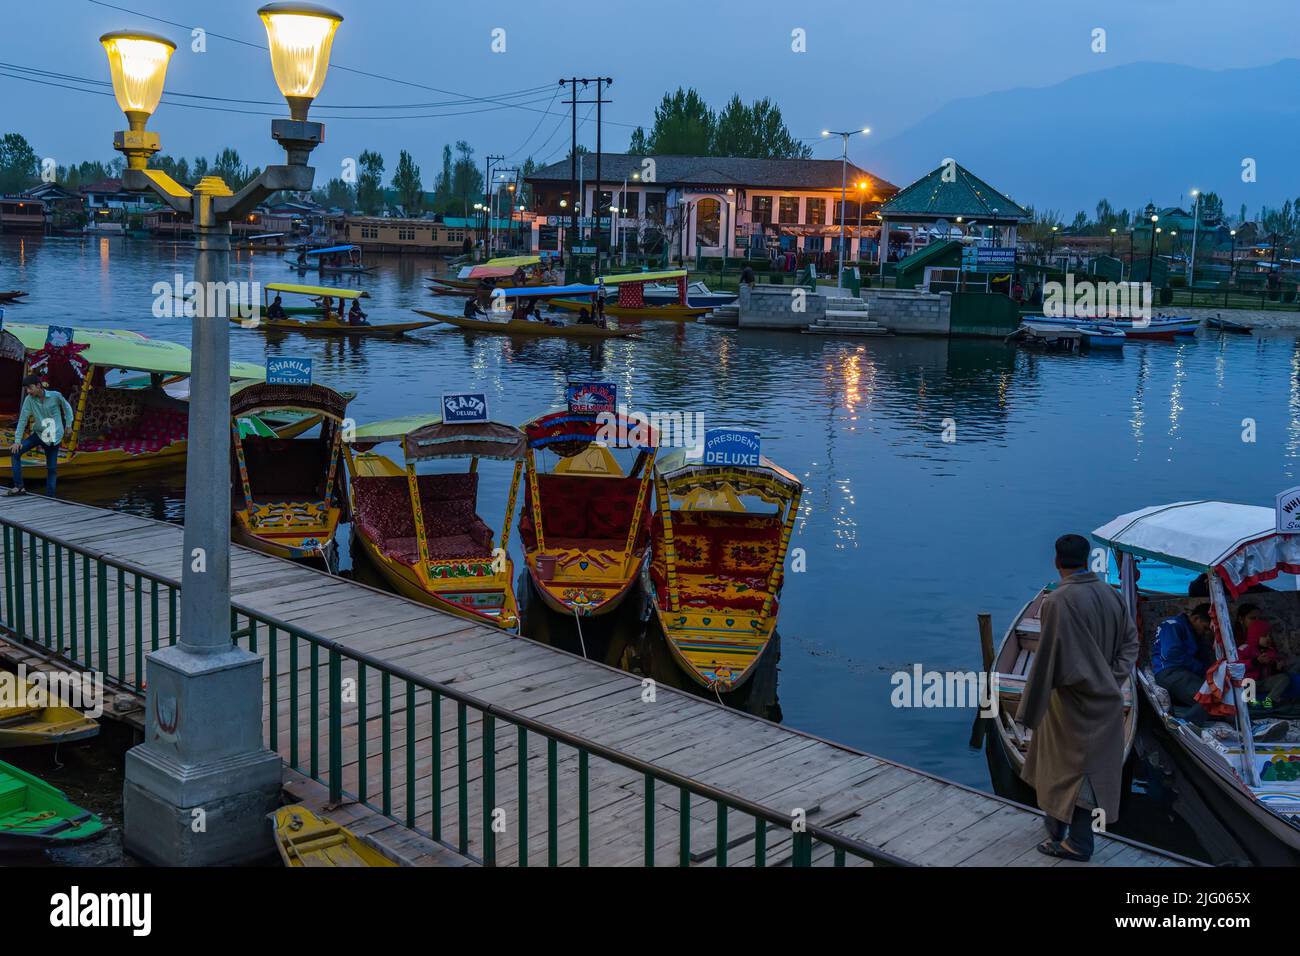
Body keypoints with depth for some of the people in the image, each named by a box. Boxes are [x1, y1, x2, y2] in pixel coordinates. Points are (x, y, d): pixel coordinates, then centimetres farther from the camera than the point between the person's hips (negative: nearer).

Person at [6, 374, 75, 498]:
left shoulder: (55, 396, -13)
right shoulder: (29, 399, -10)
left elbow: (67, 407, 6)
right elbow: (23, 420, -10)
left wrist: (68, 424, 4)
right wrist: (17, 440, -12)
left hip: (53, 437, -2)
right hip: (38, 434, 2)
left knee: (52, 468, 1)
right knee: (15, 452, -12)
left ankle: (50, 496, 9)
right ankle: (19, 486, -9)